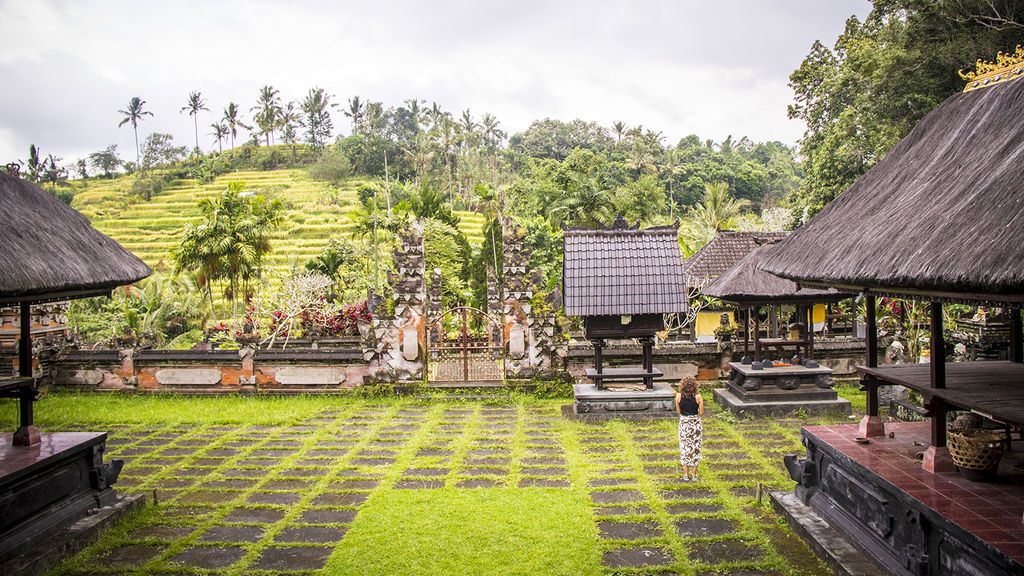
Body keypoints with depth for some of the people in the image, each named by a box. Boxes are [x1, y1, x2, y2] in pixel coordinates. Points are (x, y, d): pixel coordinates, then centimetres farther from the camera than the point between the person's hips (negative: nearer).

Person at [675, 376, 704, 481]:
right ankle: (694, 474, 20)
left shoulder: (678, 396, -11)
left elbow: (678, 411, -1)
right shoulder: (698, 397, -15)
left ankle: (685, 474, 18)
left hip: (683, 423, 1)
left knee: (684, 448, 13)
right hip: (695, 423, -1)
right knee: (695, 447, 13)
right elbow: (701, 413, -8)